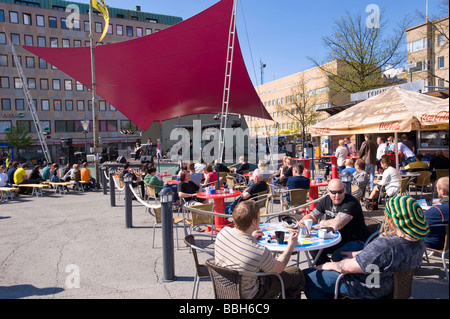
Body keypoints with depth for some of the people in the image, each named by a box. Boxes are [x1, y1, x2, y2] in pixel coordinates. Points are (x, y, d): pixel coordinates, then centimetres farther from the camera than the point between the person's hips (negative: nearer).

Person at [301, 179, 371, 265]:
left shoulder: (351, 203, -25)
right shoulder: (326, 200, 0)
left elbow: (336, 225, -35)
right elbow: (312, 216, 11)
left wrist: (322, 223, -14)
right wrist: (304, 222, -13)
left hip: (358, 241, -8)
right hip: (339, 239, 8)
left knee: (337, 256, -31)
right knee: (314, 249, -1)